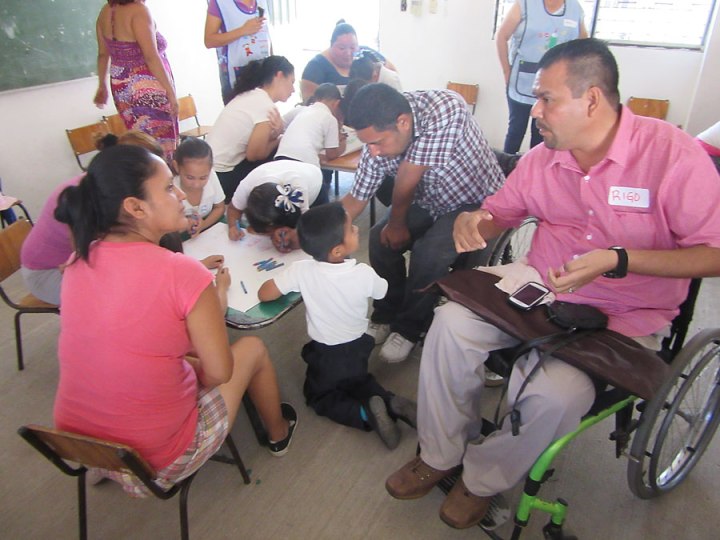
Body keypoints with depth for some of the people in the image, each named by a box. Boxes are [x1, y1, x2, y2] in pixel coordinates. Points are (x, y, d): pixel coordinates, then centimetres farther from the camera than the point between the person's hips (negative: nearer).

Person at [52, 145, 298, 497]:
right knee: (252, 349, 16)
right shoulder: (183, 273, -26)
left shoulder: (79, 262, -6)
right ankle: (279, 434, 43)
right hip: (158, 464, -6)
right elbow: (220, 372, -17)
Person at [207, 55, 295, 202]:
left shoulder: (250, 95, 9)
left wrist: (276, 131, -12)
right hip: (222, 179, -8)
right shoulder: (266, 105, -18)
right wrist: (279, 139, 2)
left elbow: (257, 143, 8)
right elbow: (255, 154, -14)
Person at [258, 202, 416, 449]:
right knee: (356, 381, 32)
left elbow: (264, 294, -19)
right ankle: (390, 403, 2)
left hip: (324, 354, -2)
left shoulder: (301, 270, -27)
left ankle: (366, 413, -6)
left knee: (319, 397, 21)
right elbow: (384, 292, -2)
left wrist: (290, 279, -2)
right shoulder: (364, 273, -23)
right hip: (357, 349, 2)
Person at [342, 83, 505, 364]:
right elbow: (356, 199, -7)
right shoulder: (378, 139, -17)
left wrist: (397, 223, -14)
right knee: (380, 239, -15)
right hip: (430, 202, 5)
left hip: (478, 203, -5)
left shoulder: (446, 109, -36)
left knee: (429, 252, -27)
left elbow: (407, 180, -29)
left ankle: (409, 328, 1)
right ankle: (386, 315, 10)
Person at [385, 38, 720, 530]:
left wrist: (617, 260, -27)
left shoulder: (671, 151, -14)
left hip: (625, 319, -4)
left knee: (553, 392, -30)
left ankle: (484, 479, 3)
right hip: (540, 289, 4)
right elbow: (499, 214, 14)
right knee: (452, 322, -18)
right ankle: (440, 455, 3)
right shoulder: (542, 158, 0)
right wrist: (471, 221, -12)